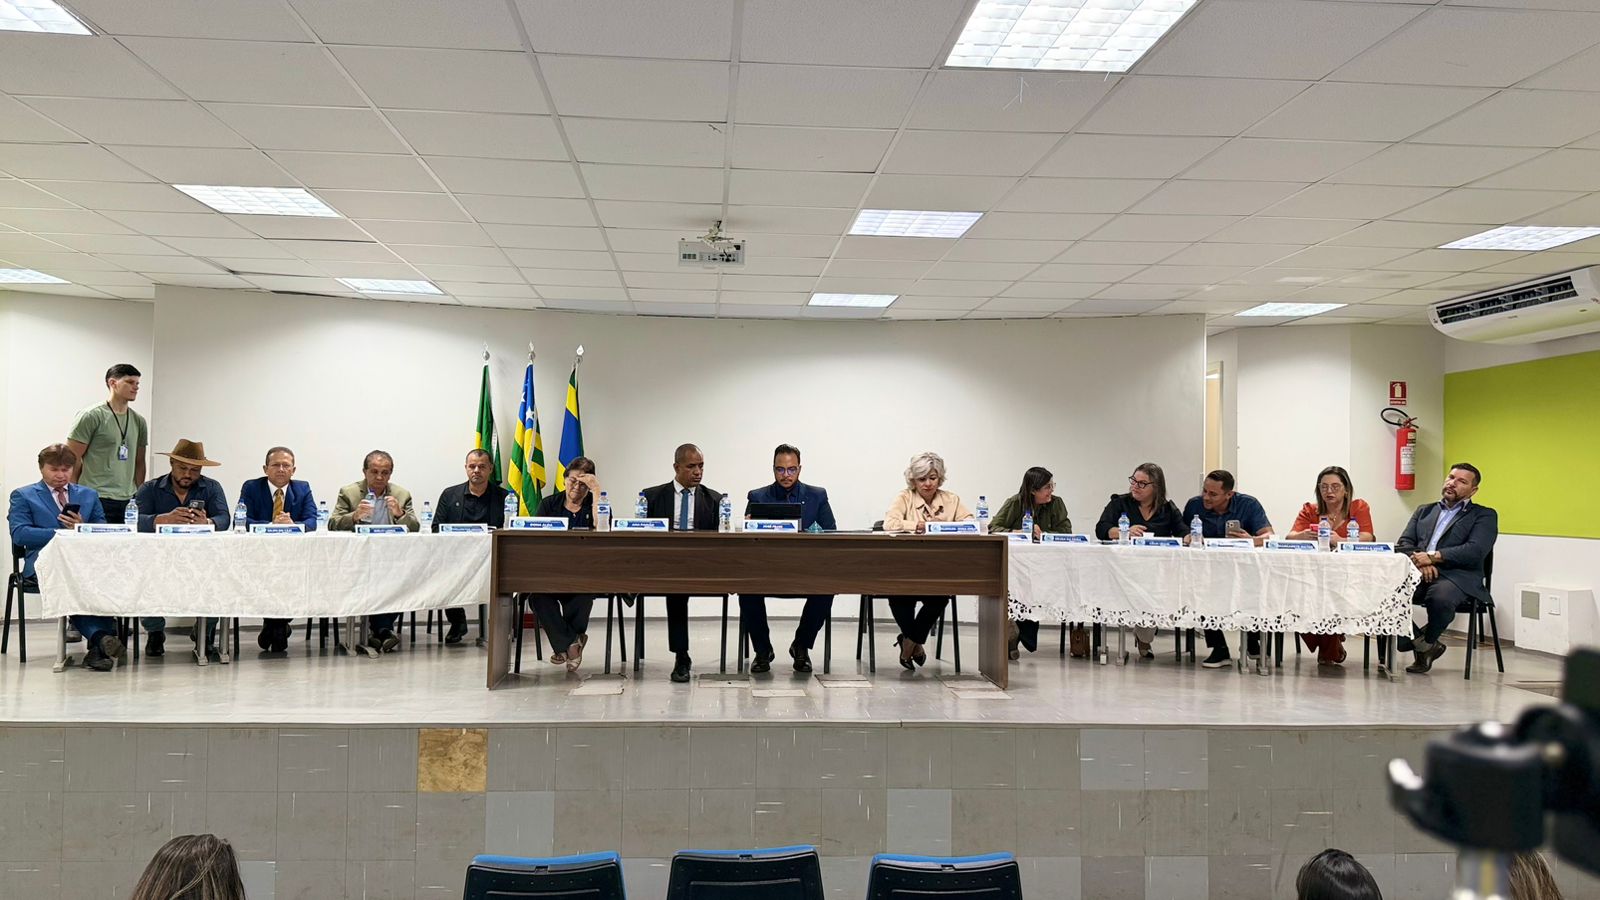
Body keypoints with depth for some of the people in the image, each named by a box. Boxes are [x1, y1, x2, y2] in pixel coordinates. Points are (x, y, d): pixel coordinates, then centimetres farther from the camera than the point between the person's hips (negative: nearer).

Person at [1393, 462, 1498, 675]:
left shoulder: (1484, 515, 15)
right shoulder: (1424, 511, 29)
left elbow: (1475, 551, -3)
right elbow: (1403, 544, 16)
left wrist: (1433, 557, -13)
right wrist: (1419, 561, -7)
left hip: (1456, 576, -4)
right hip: (1418, 574, 4)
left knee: (1440, 598, -39)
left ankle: (1427, 641, -5)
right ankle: (1424, 646, -9)